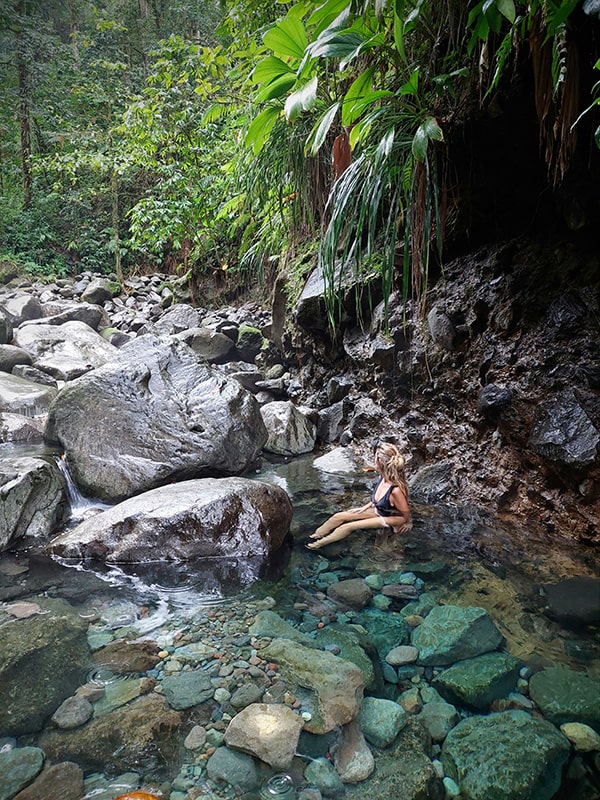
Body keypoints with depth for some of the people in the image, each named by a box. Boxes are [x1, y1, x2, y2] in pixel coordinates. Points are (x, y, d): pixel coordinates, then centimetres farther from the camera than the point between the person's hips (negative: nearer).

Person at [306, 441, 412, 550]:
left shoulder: (396, 490, -39)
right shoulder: (384, 477, -16)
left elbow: (406, 516, -23)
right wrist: (366, 507, 7)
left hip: (387, 519, -7)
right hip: (377, 510, 7)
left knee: (347, 527, -10)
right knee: (339, 516, 4)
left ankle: (319, 544, 13)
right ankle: (314, 535, 23)